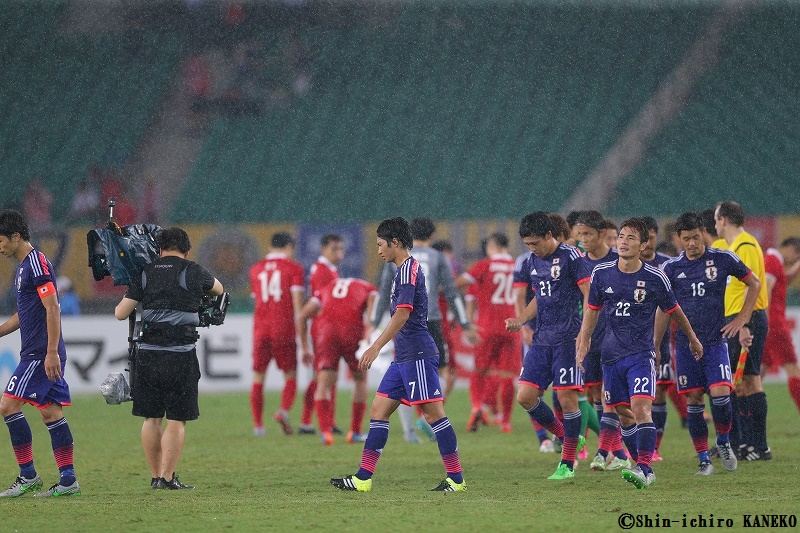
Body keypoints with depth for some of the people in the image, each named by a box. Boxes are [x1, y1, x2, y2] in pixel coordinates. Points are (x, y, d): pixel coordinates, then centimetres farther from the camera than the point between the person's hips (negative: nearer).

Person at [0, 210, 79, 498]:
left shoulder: (37, 264, -12)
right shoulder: (25, 266, 19)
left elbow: (52, 309, -18)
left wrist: (51, 352, -22)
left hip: (40, 355, -10)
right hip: (40, 354, 10)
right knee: (50, 412, 6)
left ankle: (27, 476, -6)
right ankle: (68, 480, 4)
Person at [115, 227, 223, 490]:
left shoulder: (145, 273, 7)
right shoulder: (193, 272, 1)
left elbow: (121, 313, 5)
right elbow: (219, 289, 22)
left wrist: (122, 301, 28)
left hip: (148, 354, 3)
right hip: (181, 356, -3)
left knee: (151, 418, 11)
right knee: (177, 419, 2)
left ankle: (156, 476, 15)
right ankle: (166, 477, -1)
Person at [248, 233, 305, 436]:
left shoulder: (256, 270, 14)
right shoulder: (293, 268, 1)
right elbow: (297, 301, -6)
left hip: (261, 329, 3)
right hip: (284, 328, -3)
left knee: (258, 377, 6)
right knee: (290, 376, 6)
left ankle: (258, 424, 1)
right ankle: (284, 410, -19)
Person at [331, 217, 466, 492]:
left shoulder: (408, 269, -12)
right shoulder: (409, 268, 19)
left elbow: (402, 314, -22)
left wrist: (376, 347, -24)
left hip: (418, 355, -10)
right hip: (404, 357, 10)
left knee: (433, 413, -7)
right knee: (378, 411, 6)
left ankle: (456, 478, -3)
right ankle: (363, 477, 5)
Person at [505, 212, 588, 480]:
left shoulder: (570, 257, -10)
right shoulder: (532, 262, 13)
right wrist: (520, 320, 8)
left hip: (568, 340, -7)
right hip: (542, 341, 7)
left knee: (567, 397, -6)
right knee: (525, 396, 0)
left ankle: (568, 463, 4)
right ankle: (565, 436, 20)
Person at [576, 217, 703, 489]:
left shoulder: (655, 278, -6)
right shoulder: (601, 273, 1)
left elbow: (674, 311, 9)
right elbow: (592, 310, 13)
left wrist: (692, 339, 21)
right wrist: (583, 344, 6)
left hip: (641, 354, -4)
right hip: (611, 354, 4)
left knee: (640, 407, -19)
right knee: (624, 414, 7)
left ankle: (643, 467, -22)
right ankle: (645, 470, 19)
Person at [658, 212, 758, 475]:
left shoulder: (723, 259, -1)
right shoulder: (672, 267, 3)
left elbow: (754, 284, 11)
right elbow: (663, 309, 11)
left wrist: (741, 320, 4)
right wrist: (655, 345, 8)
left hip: (715, 341, -2)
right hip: (685, 343, 2)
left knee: (720, 393, -16)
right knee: (693, 401, 0)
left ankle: (723, 441, 11)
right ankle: (704, 460, 8)